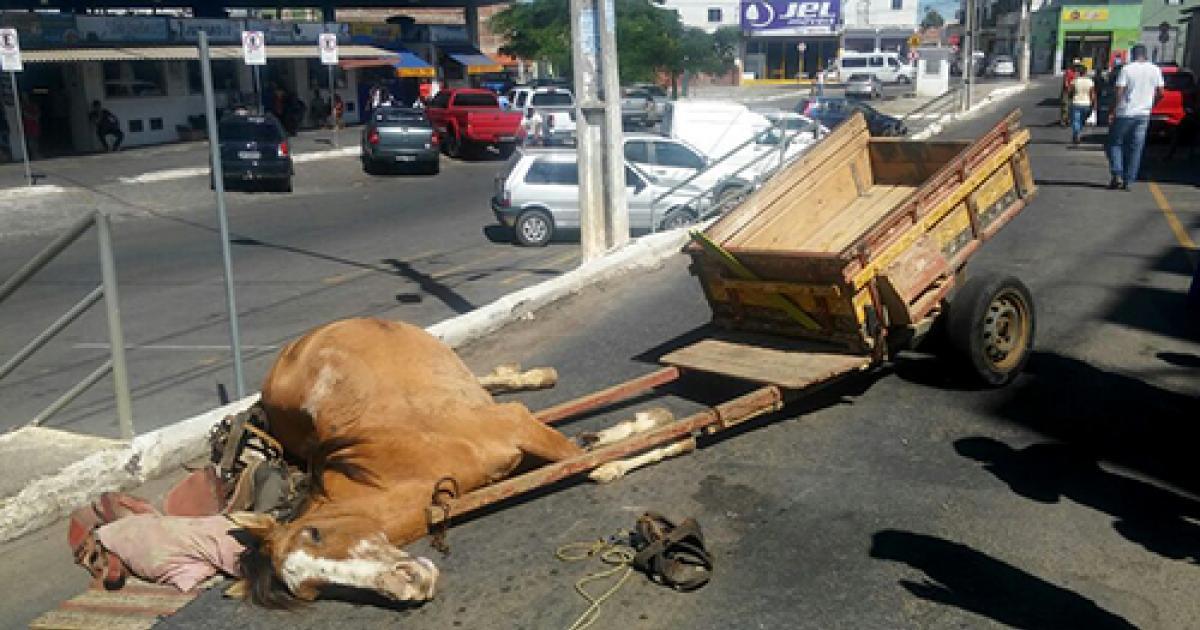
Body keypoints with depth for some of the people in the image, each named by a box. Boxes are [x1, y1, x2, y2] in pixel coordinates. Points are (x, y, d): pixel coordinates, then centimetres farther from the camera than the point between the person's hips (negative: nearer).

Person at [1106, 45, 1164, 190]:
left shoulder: (1126, 69, -7)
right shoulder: (1155, 70, 6)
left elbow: (1119, 92, -13)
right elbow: (1160, 93, 8)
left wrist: (1113, 112, -10)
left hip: (1125, 113, -4)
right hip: (1144, 114, 4)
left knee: (1115, 143, 9)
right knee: (1135, 148, 7)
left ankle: (1117, 176, -6)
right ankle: (1128, 181, 7)